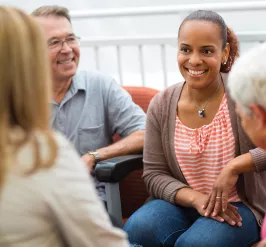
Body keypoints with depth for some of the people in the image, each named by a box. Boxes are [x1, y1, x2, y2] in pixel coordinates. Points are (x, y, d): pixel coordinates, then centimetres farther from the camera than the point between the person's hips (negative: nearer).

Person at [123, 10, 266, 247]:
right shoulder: (161, 105, 0)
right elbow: (154, 174, 0)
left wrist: (234, 167, -25)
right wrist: (196, 198, -16)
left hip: (239, 206, -3)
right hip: (183, 202, 3)